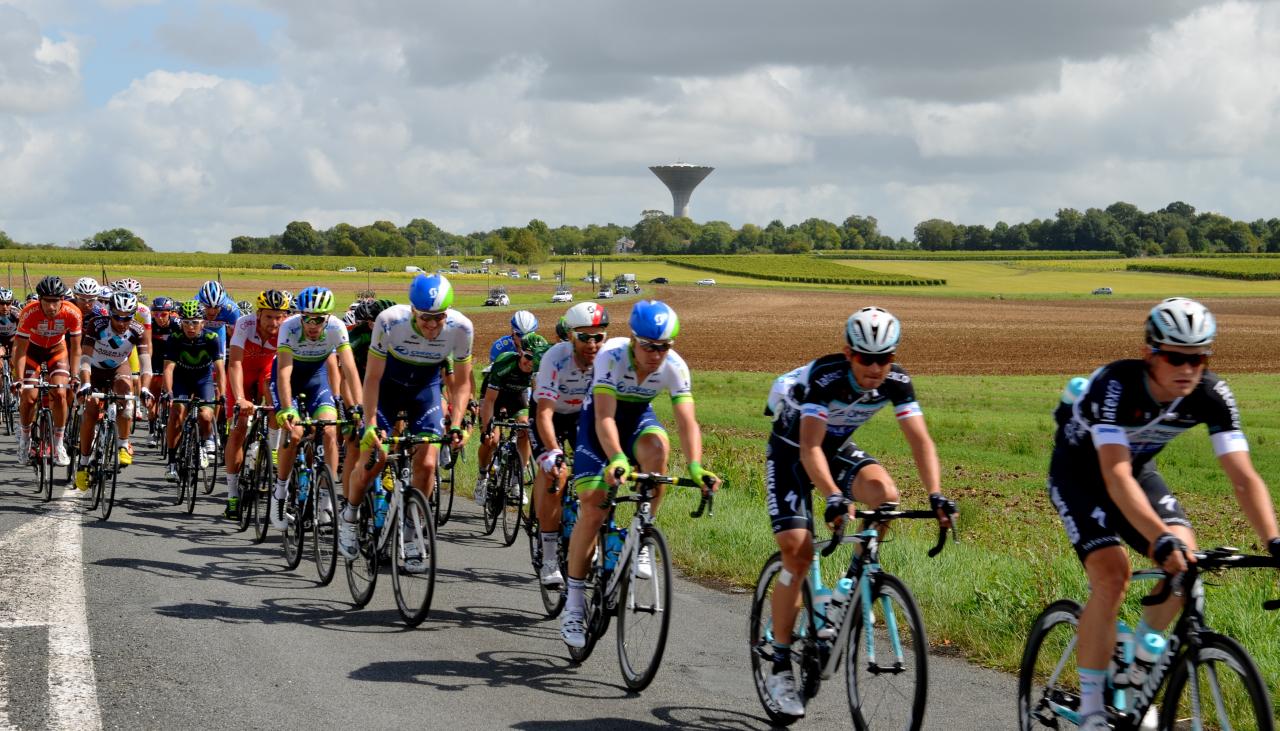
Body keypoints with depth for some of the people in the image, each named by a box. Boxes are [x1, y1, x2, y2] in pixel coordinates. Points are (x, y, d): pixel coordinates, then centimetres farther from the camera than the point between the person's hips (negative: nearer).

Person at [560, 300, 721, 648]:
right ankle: (573, 602, -2)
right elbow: (605, 417, -40)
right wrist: (616, 460, -56)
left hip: (638, 417, 2)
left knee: (657, 446, -35)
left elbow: (687, 422, -31)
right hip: (599, 420, -2)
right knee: (593, 508, -14)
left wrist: (695, 466, -48)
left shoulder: (675, 367, -24)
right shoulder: (612, 356, -32)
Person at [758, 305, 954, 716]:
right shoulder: (825, 377, -33)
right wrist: (833, 497, -56)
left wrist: (935, 494, -38)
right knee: (797, 553, -16)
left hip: (839, 448, 4)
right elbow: (810, 448, -41)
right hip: (792, 451, -4)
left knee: (885, 494, -28)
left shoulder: (897, 382, -19)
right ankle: (780, 669, -6)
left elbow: (920, 440, -23)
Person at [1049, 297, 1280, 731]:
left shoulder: (1212, 395, -22)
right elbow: (1115, 476, -45)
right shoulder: (1115, 385, -36)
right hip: (1078, 472, -5)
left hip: (1137, 468, 5)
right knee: (1111, 576, -23)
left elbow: (1243, 477, -25)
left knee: (1186, 558, -18)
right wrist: (1160, 538, -57)